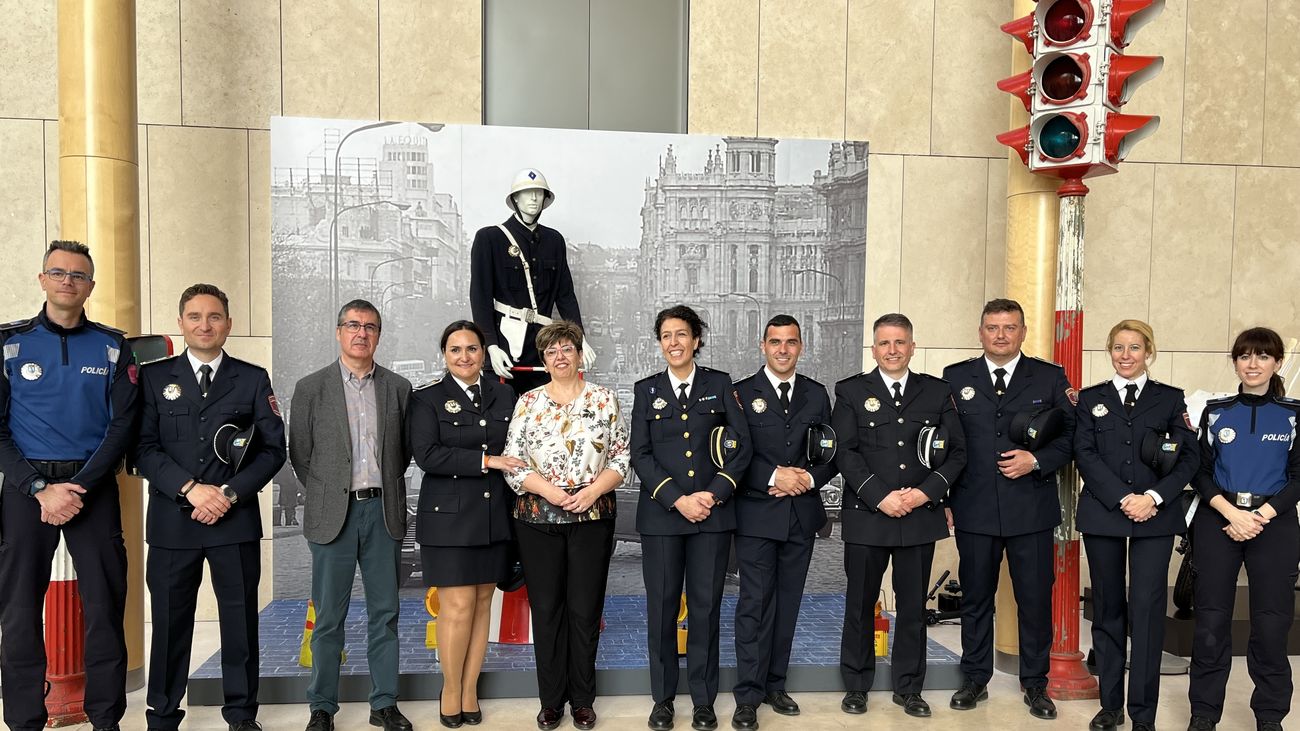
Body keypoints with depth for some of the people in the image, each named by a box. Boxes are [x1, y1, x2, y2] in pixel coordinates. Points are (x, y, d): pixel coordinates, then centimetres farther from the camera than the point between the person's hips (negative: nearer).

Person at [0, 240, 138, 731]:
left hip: (94, 487, 0)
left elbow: (123, 427, 0)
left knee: (105, 607, 1)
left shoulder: (113, 348, 5)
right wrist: (40, 489, -11)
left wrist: (79, 488, -10)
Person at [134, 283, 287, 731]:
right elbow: (144, 448, -1)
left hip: (236, 519, 0)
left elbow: (273, 449, 3)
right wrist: (190, 489, -13)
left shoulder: (253, 379, 7)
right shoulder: (154, 377, 7)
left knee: (240, 619, 6)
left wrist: (231, 493, -9)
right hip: (172, 519, 0)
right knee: (170, 621, 7)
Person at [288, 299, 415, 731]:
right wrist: (323, 497, 5)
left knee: (385, 613, 8)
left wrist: (385, 490, 9)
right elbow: (299, 454, 5)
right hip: (333, 514, -2)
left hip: (383, 512, 2)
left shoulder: (398, 388, 7)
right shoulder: (311, 388, 1)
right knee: (329, 617, 5)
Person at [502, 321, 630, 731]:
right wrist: (550, 491, -13)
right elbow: (511, 462, 0)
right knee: (545, 609, 7)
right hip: (538, 519, 1)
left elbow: (622, 457, 2)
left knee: (585, 610, 5)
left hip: (593, 518, 0)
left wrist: (593, 490, -13)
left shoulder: (605, 400, 3)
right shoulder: (528, 403, 4)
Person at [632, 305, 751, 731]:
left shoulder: (720, 384, 5)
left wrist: (713, 493, -11)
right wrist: (677, 500, -11)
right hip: (660, 515, 1)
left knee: (706, 607, 5)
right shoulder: (646, 390, 6)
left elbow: (742, 447, 0)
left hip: (713, 514, 0)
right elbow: (640, 455, -1)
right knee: (661, 607, 5)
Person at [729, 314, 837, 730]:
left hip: (801, 515, 4)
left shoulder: (816, 395, 10)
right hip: (756, 515, -4)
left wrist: (809, 479, -9)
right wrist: (774, 476, -17)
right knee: (755, 605, -3)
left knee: (787, 603, 11)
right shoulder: (742, 393, -1)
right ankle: (748, 696, 4)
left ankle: (774, 684, 24)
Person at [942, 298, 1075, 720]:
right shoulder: (956, 378, 6)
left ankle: (1035, 684, 23)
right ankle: (975, 679, 26)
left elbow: (1071, 437, 4)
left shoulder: (1050, 378, 4)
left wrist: (1035, 460, -13)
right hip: (974, 510, 1)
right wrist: (945, 497, 2)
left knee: (1035, 599, 6)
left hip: (1031, 510, 0)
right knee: (975, 598, 11)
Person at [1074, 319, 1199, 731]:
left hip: (1155, 516, -1)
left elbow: (1189, 458, 2)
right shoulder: (1090, 399, 9)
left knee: (1147, 608, -5)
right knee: (1107, 608, 6)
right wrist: (1122, 499, -12)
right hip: (1103, 514, 1)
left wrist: (1153, 497, -13)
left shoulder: (1171, 399, 8)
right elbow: (1085, 454, -1)